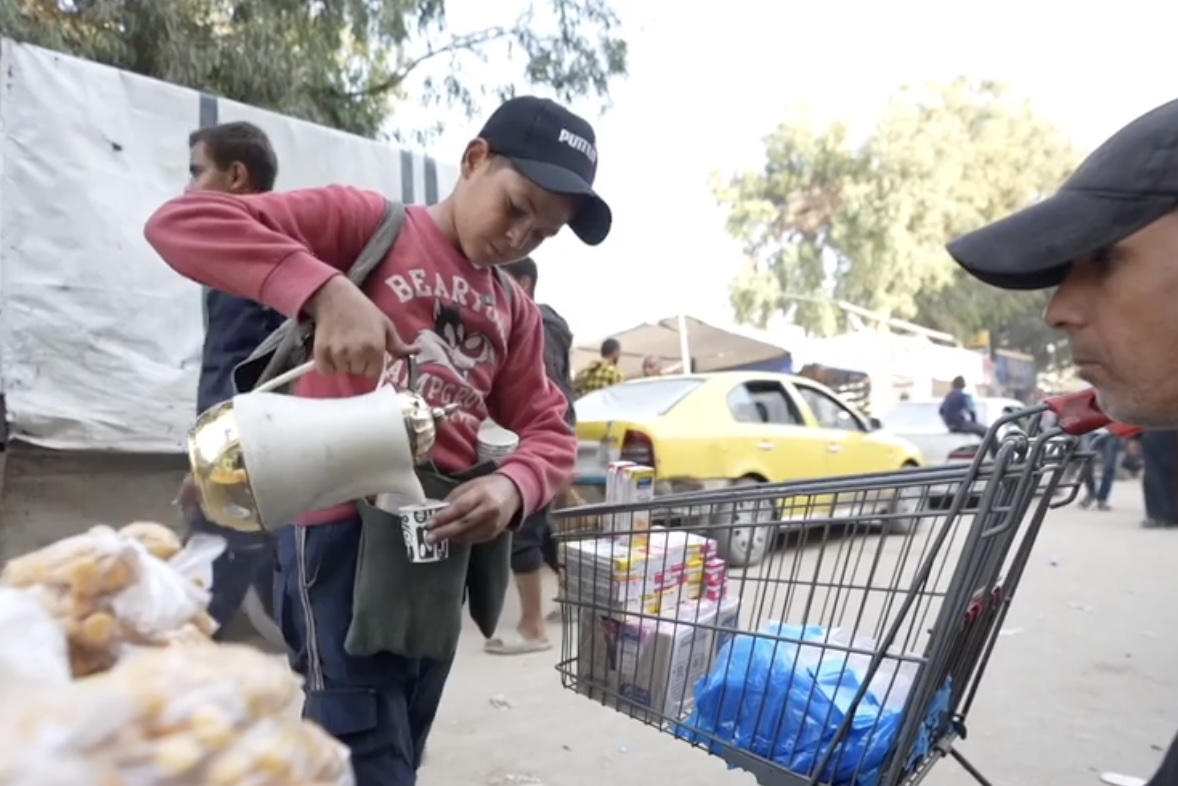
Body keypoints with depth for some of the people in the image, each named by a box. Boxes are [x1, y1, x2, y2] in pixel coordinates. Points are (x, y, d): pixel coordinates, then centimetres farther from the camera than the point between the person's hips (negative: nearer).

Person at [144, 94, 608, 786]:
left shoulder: (516, 311, 14)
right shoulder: (366, 221, -3)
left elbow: (550, 430, 13)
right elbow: (181, 222, -11)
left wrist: (513, 486, -11)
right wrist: (326, 289, -26)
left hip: (448, 538, 7)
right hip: (349, 526, -6)